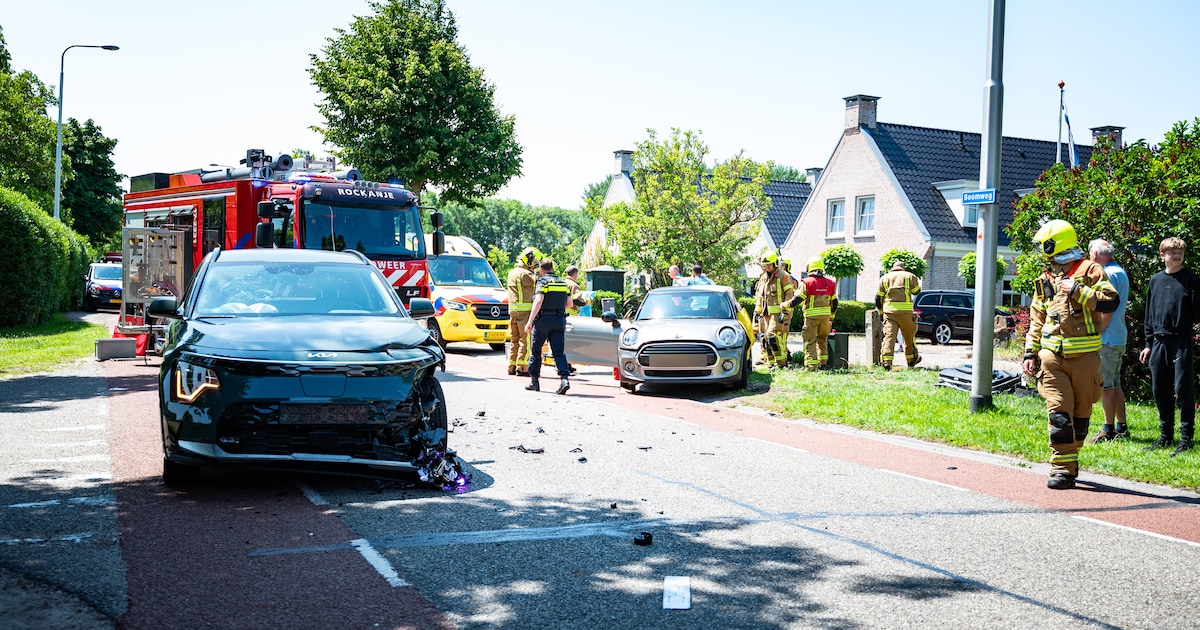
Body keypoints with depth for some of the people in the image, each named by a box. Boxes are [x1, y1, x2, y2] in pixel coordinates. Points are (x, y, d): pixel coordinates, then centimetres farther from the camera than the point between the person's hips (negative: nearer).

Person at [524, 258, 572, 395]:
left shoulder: (542, 282, -6)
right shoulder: (563, 283, 13)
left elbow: (538, 301, -19)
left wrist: (530, 321, -20)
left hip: (543, 319, -4)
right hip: (560, 320, 4)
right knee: (558, 352, 1)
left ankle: (534, 381, 16)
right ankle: (565, 378, -18)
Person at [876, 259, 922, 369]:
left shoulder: (884, 278, 14)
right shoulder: (909, 276, 8)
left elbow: (878, 297, 11)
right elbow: (917, 291, 20)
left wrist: (881, 310, 21)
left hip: (889, 311, 1)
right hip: (905, 311, -1)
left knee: (889, 336, -5)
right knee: (909, 336, 15)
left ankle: (886, 361, -17)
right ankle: (912, 359, 28)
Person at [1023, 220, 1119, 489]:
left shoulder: (1090, 271, -1)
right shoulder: (1046, 280, 15)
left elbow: (1110, 302, -13)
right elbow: (1036, 321, 19)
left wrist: (1078, 291, -16)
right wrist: (1030, 353, 13)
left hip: (1084, 356, -3)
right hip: (1052, 357, 3)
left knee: (1081, 413, 7)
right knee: (1059, 414, -7)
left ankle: (1069, 458, 23)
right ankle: (1063, 468, -5)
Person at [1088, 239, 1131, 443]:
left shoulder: (1108, 275, -14)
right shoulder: (1121, 272, 17)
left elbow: (1106, 311, -19)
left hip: (1107, 339, -10)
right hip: (1119, 337, 10)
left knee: (1105, 384, -5)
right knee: (1115, 384, 13)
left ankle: (1109, 430, -2)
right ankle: (1121, 427, 16)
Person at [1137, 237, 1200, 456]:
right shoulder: (1155, 280, 13)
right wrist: (1148, 343, 15)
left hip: (1182, 341, -5)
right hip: (1159, 341, 5)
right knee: (1160, 391, 8)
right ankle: (1165, 436, 19)